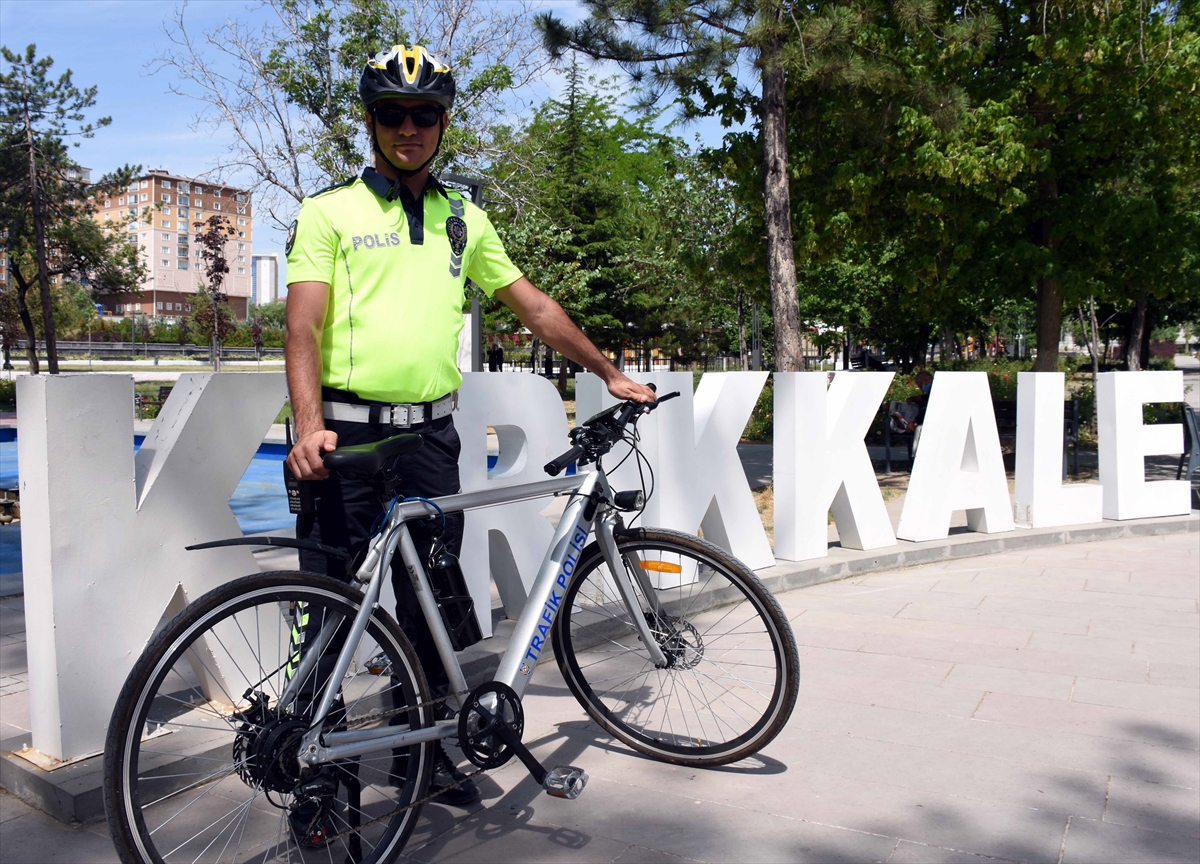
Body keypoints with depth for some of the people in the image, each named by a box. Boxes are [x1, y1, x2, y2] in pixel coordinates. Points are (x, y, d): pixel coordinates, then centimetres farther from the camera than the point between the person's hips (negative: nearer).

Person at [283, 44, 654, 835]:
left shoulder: (465, 220, 14)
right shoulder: (329, 213, 2)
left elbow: (533, 306, 20)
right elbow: (304, 327, -8)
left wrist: (609, 372, 20)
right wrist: (309, 429, -24)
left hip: (431, 435, 4)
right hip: (348, 435, -3)